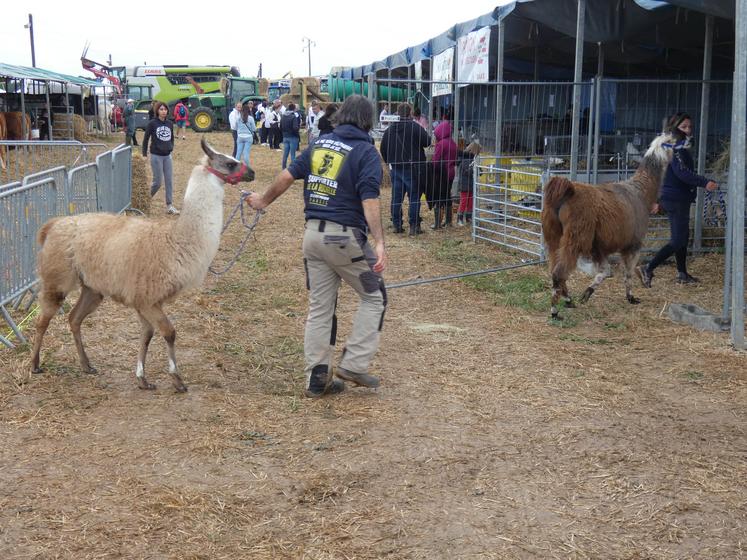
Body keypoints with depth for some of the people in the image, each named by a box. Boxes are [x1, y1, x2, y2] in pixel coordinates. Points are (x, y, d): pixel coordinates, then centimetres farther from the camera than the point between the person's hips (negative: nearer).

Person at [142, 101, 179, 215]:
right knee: (158, 182, -3)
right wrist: (144, 154, -1)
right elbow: (146, 139, -1)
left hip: (167, 156, 5)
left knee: (169, 181, 2)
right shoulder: (152, 123, -7)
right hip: (156, 156, -5)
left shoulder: (170, 124, 6)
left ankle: (169, 206, 7)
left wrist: (171, 147, 5)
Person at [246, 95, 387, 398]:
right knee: (373, 297, 10)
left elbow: (287, 175, 14)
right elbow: (369, 200, -18)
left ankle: (317, 378, 15)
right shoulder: (366, 151, -8)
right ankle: (353, 364, 4)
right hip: (345, 237, -6)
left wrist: (263, 201, 29)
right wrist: (379, 242, -23)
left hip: (313, 234, 6)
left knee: (319, 306, 12)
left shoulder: (320, 144, 10)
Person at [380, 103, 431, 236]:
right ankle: (414, 226, -1)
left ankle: (396, 225, 11)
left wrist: (389, 163, 21)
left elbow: (383, 148, 11)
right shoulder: (415, 127, -13)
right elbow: (427, 142, -9)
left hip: (395, 168, 5)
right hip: (412, 168, -5)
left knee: (396, 197, 9)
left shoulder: (390, 129, 6)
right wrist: (424, 129, 9)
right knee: (414, 197, 0)